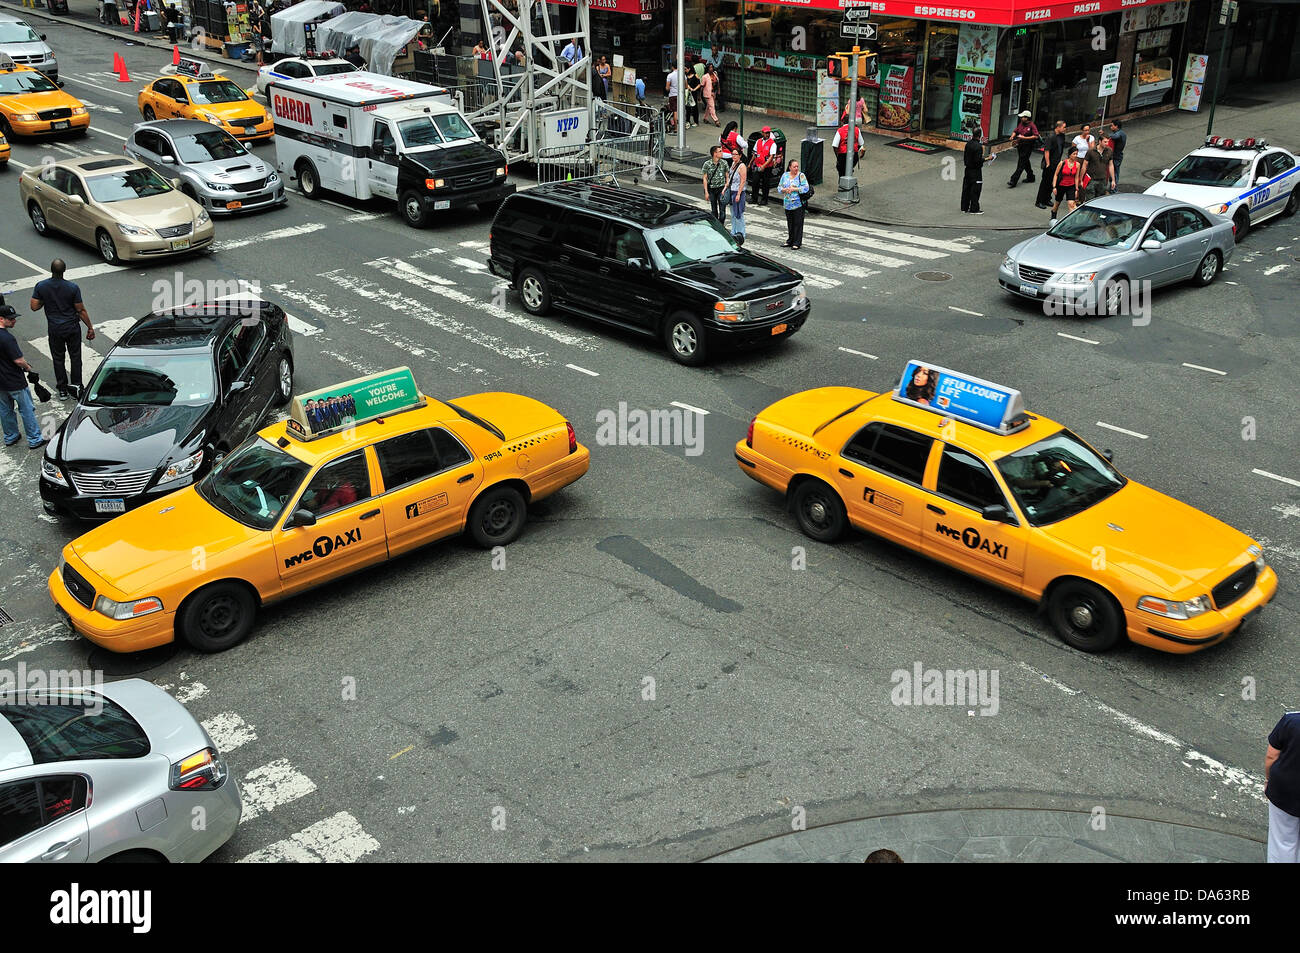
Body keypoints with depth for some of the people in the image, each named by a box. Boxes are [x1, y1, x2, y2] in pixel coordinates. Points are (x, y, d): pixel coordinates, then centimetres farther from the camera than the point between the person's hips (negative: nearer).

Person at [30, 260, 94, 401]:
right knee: (75, 357, 14)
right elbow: (81, 310, -11)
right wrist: (90, 327, -1)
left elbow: (34, 306, -7)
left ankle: (62, 389, 19)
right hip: (72, 328, -1)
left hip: (54, 329, 1)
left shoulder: (41, 286, -12)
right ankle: (76, 385, 15)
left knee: (58, 359, 14)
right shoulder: (72, 287, -17)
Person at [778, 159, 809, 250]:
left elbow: (805, 188, -11)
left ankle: (797, 243, 3)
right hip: (788, 204, 4)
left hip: (798, 204, -4)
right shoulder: (785, 175, 9)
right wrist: (785, 189, -9)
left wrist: (794, 189, -14)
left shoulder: (801, 176, -4)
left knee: (798, 223, -3)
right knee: (789, 223, 11)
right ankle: (789, 241, 21)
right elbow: (779, 188, 11)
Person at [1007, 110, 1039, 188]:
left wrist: (1024, 137, -23)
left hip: (1027, 147, -8)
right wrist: (1012, 136, -4)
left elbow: (1036, 136, -19)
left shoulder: (1032, 125, -14)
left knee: (1021, 164, -9)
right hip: (1020, 146, 8)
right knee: (1025, 162, 21)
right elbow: (1016, 131, 18)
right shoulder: (1021, 124, 7)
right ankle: (1030, 177, 38)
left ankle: (1013, 181, -13)